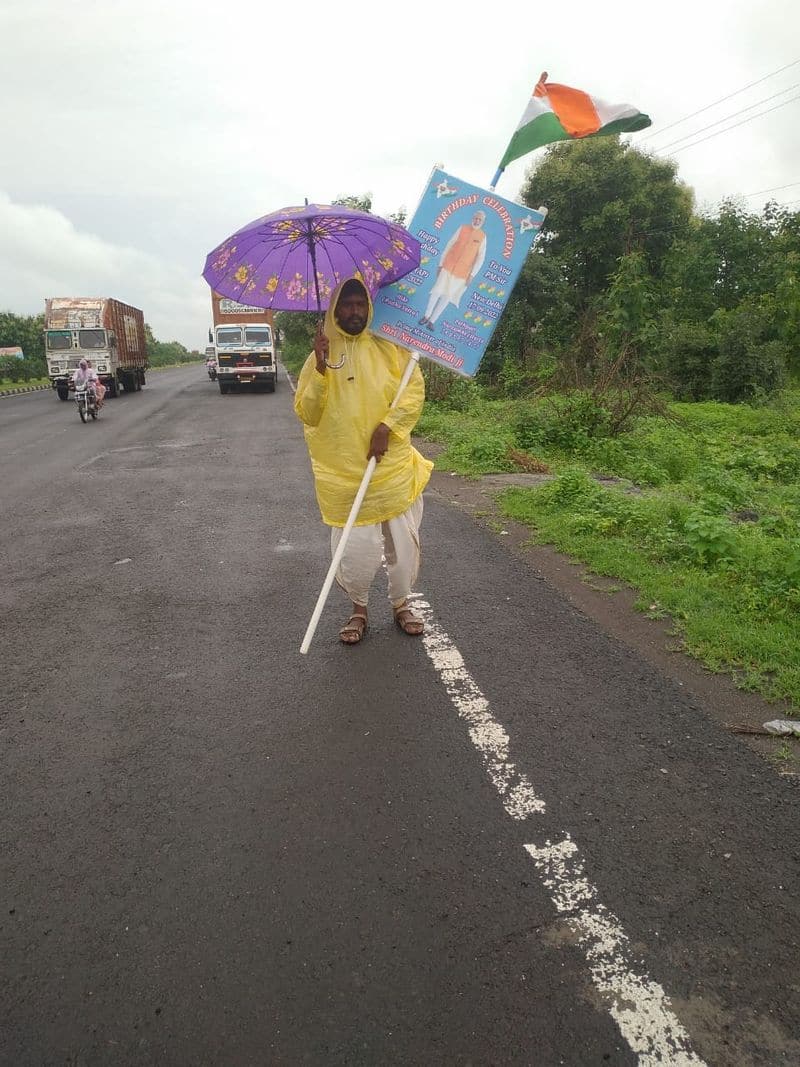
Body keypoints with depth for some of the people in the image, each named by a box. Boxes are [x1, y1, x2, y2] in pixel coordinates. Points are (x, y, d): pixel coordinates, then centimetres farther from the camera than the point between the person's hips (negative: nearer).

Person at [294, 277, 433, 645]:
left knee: (403, 541, 6)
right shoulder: (320, 355, 5)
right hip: (344, 473, -1)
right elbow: (306, 413, -2)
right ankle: (358, 609, 23)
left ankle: (401, 604, 28)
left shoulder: (390, 348, 6)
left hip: (393, 467, 1)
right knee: (354, 548, -2)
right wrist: (321, 369, -15)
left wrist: (387, 426, -14)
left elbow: (414, 389, -2)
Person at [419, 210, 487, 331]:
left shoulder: (482, 237, -1)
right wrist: (440, 264, 1)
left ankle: (432, 320, 12)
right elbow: (449, 245, 3)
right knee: (437, 291, -3)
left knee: (447, 296, 3)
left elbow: (480, 257, -1)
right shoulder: (462, 229, 0)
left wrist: (472, 274, -8)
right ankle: (426, 315, 12)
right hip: (448, 266, 0)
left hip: (462, 273, 0)